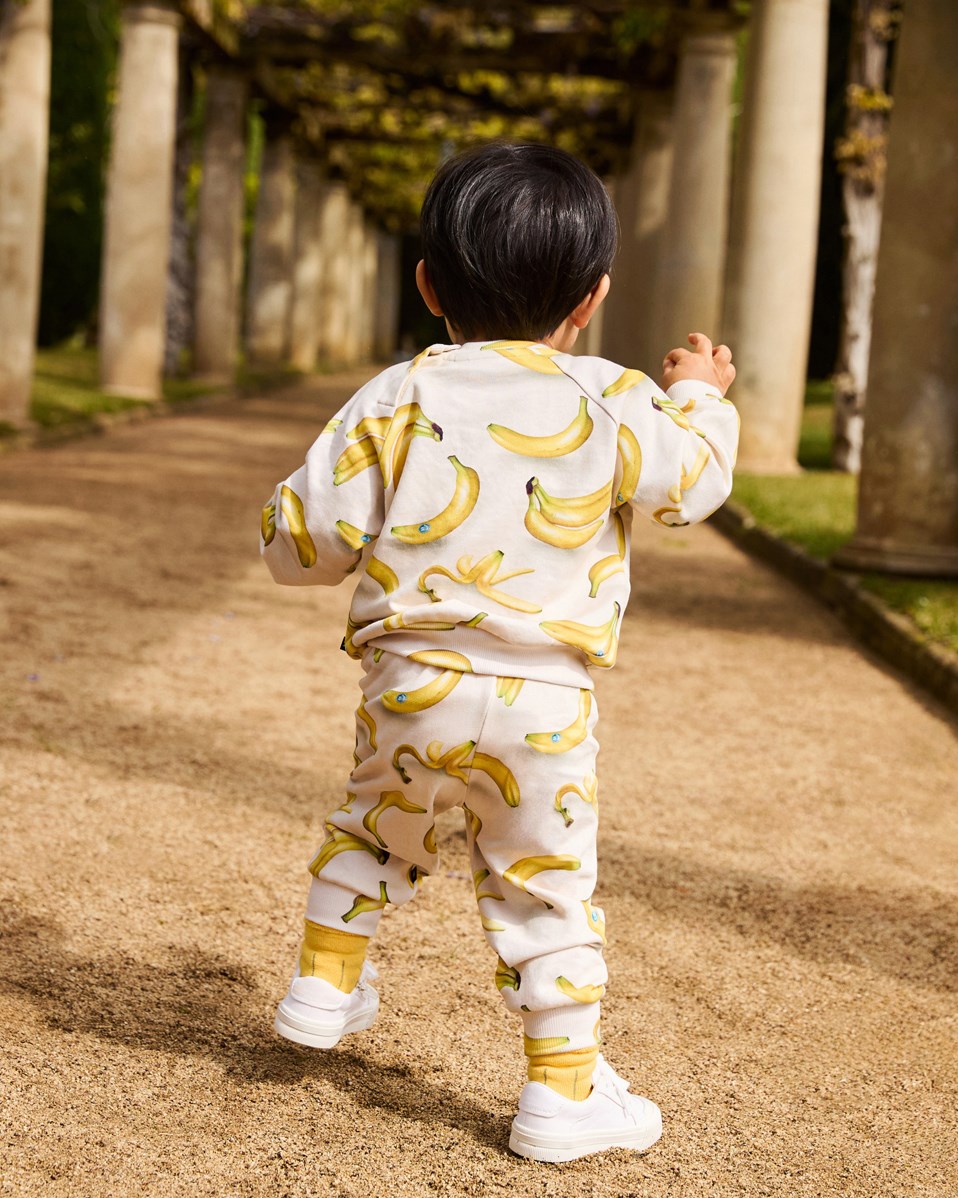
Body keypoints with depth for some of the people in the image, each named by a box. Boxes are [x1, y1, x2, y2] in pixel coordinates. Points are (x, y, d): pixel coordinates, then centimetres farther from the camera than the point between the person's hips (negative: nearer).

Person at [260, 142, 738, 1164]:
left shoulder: (394, 402, -1)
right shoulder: (612, 408, -2)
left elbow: (302, 542, -2)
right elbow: (694, 483, 13)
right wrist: (700, 396, 31)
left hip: (412, 685, 1)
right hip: (544, 703, -1)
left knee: (375, 828, 28)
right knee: (546, 890, 10)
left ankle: (326, 983, 38)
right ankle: (564, 1090, 15)